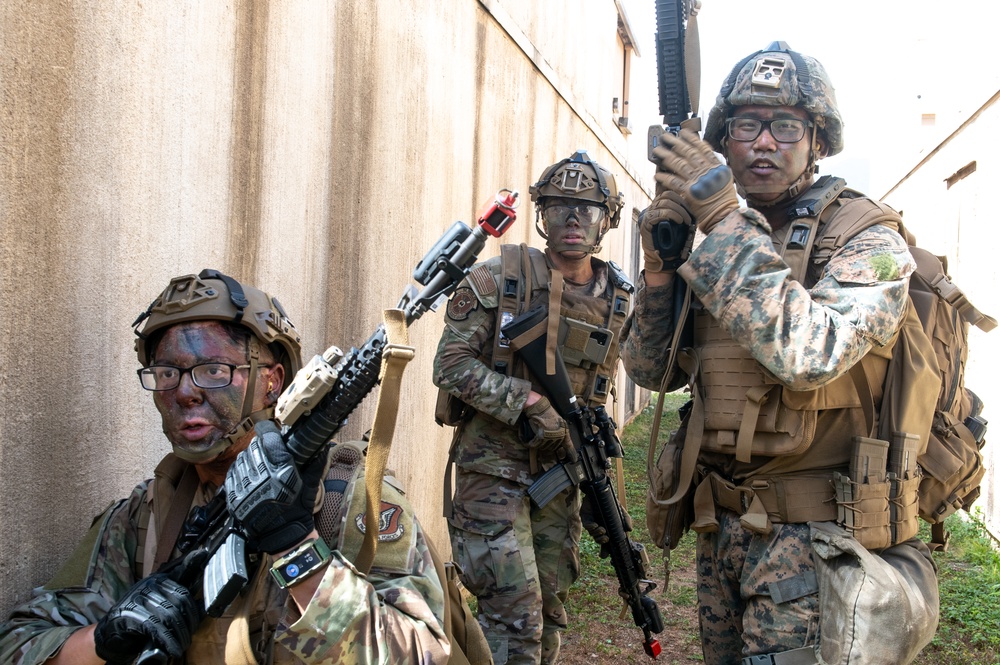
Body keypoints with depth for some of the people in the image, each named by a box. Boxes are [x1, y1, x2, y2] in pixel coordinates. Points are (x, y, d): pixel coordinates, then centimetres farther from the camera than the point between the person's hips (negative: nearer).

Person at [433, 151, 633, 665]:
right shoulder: (498, 279, -9)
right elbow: (452, 364, -12)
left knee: (549, 611, 13)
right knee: (514, 613, -8)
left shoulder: (616, 302, 5)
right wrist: (528, 401, -22)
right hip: (493, 469, -5)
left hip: (558, 473, 5)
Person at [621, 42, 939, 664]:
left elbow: (810, 354, -30)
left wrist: (723, 220, -26)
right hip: (723, 528, 6)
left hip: (812, 541, -6)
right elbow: (653, 370, 8)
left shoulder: (869, 238, -11)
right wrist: (660, 267, -9)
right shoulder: (724, 240, 8)